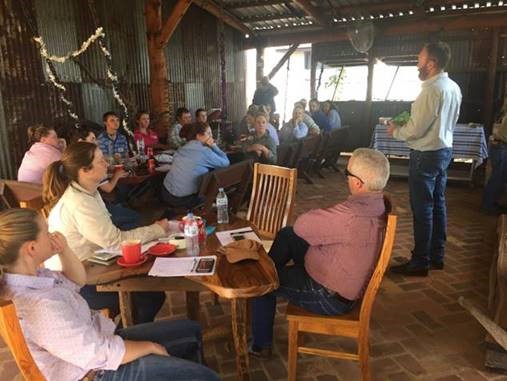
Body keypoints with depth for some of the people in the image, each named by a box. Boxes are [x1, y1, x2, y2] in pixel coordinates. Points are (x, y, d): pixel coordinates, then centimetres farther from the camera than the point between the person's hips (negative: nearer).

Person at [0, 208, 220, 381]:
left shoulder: (31, 276, -6)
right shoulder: (40, 306, -35)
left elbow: (77, 281, 13)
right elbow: (102, 355, -29)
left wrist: (64, 250, -7)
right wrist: (150, 347, -12)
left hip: (99, 339, 9)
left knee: (191, 331, 15)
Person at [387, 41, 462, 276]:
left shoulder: (432, 90, -20)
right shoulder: (454, 88, 9)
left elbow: (416, 130, -21)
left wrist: (395, 131, -2)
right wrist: (407, 124, 15)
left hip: (426, 154, -9)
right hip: (444, 150, 9)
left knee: (422, 208, -3)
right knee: (437, 204, 15)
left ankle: (420, 262, 6)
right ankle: (437, 256, 27)